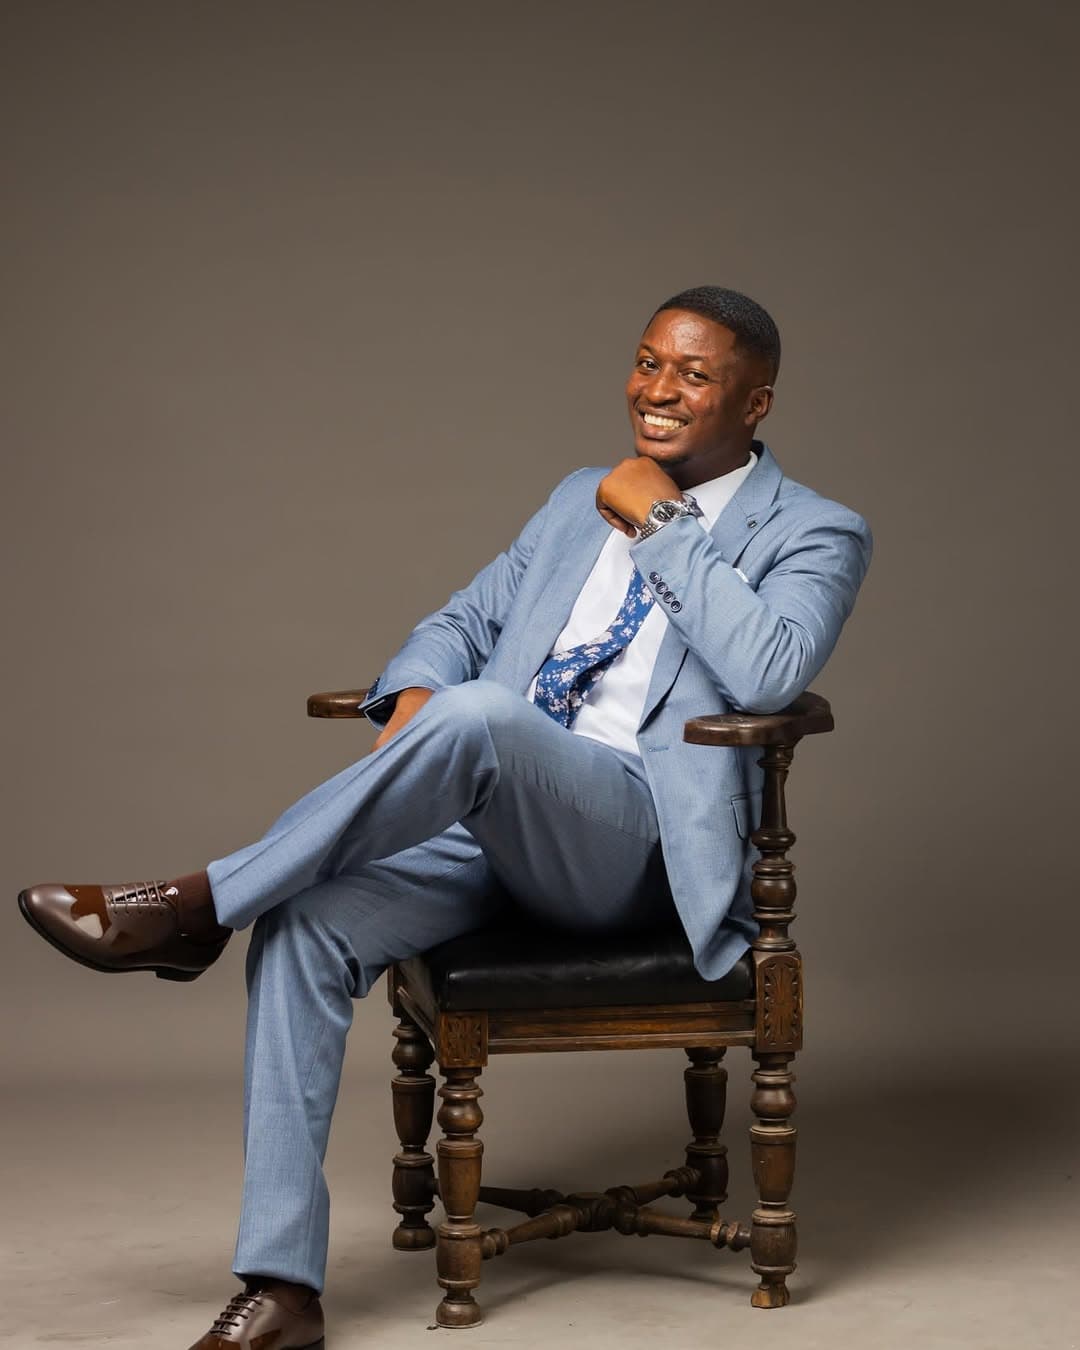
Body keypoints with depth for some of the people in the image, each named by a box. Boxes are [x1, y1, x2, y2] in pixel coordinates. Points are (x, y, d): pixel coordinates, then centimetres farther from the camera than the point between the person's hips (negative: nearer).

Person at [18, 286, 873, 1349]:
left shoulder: (815, 535, 4)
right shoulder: (582, 501, 24)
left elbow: (769, 672, -16)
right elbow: (466, 620, 24)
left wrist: (665, 527, -9)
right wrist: (414, 696, 1)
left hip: (634, 835, -6)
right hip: (491, 817, 6)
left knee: (479, 715, -36)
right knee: (304, 928, -22)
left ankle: (199, 905, -22)